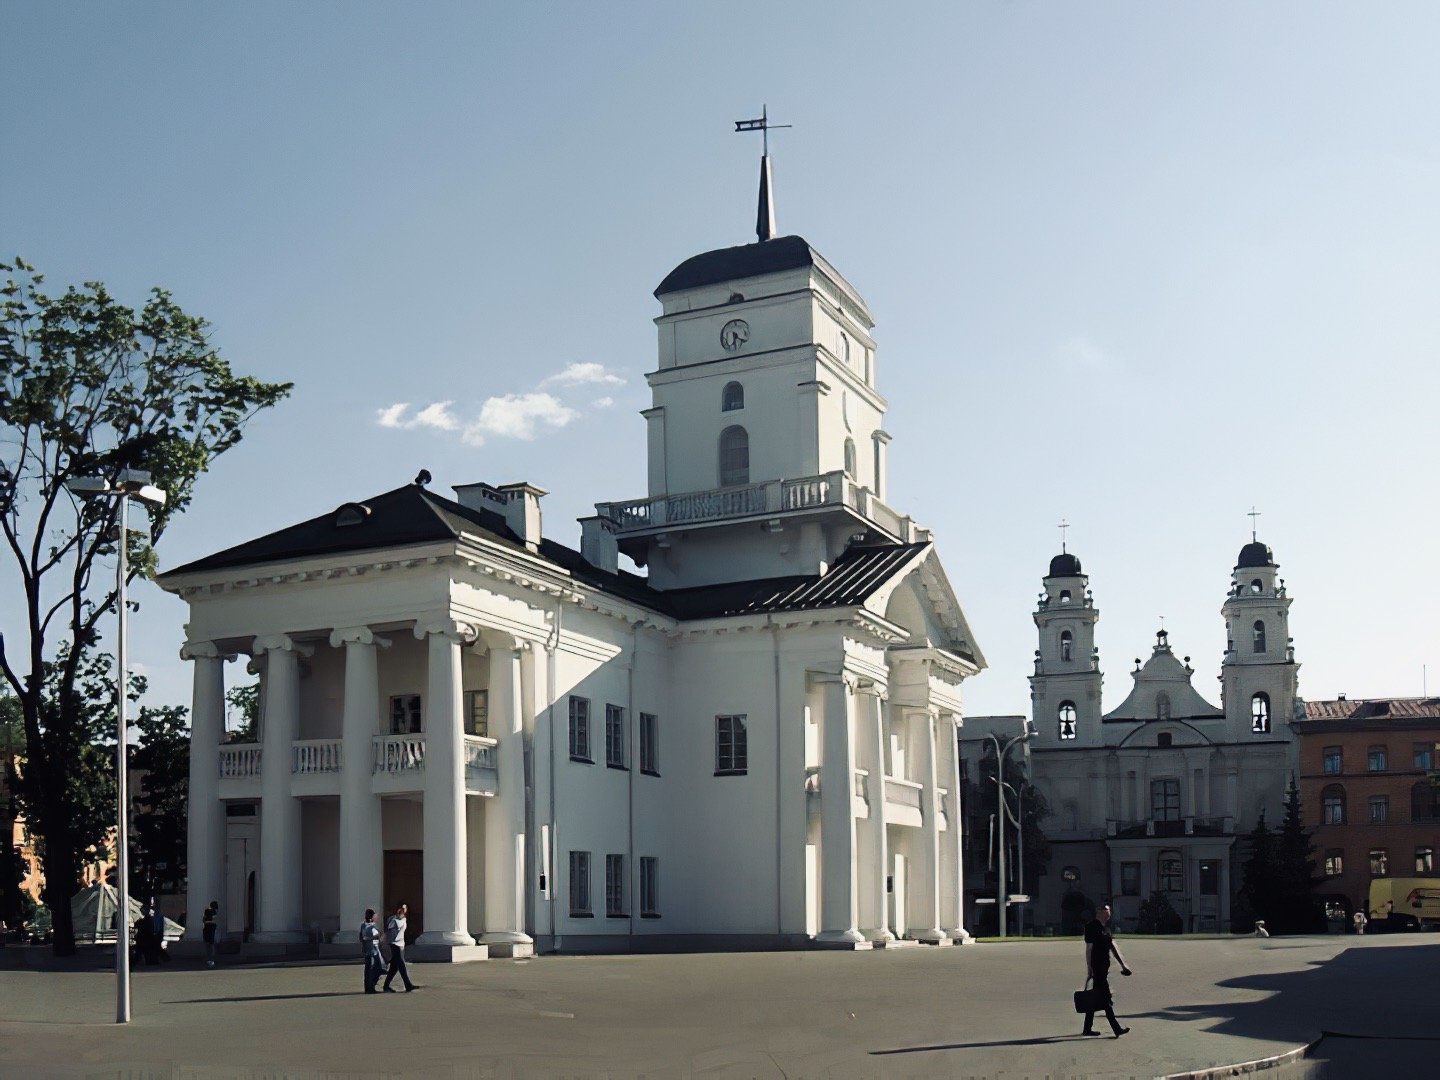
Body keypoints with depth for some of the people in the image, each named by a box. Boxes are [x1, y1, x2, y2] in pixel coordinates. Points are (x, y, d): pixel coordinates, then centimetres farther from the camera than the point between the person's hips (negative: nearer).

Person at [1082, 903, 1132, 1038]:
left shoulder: (1105, 928, 16)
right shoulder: (1092, 927, -12)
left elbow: (1113, 947, 17)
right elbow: (1089, 949, -14)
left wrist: (1123, 964, 13)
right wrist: (1089, 969, -17)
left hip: (1104, 967, 9)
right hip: (1097, 967, -9)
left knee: (1096, 998, 12)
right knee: (1106, 998, -9)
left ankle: (1087, 1028, 19)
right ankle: (1116, 1029, -11)